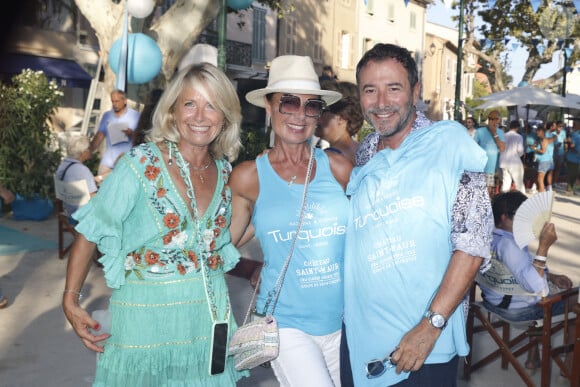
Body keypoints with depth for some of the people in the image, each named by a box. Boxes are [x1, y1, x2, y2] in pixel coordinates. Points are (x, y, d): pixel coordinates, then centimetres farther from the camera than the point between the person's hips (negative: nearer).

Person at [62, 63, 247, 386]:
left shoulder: (224, 171, 2)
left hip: (210, 313, 4)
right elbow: (91, 233, -7)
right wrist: (71, 300, -10)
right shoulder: (141, 164, -13)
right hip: (147, 316, -4)